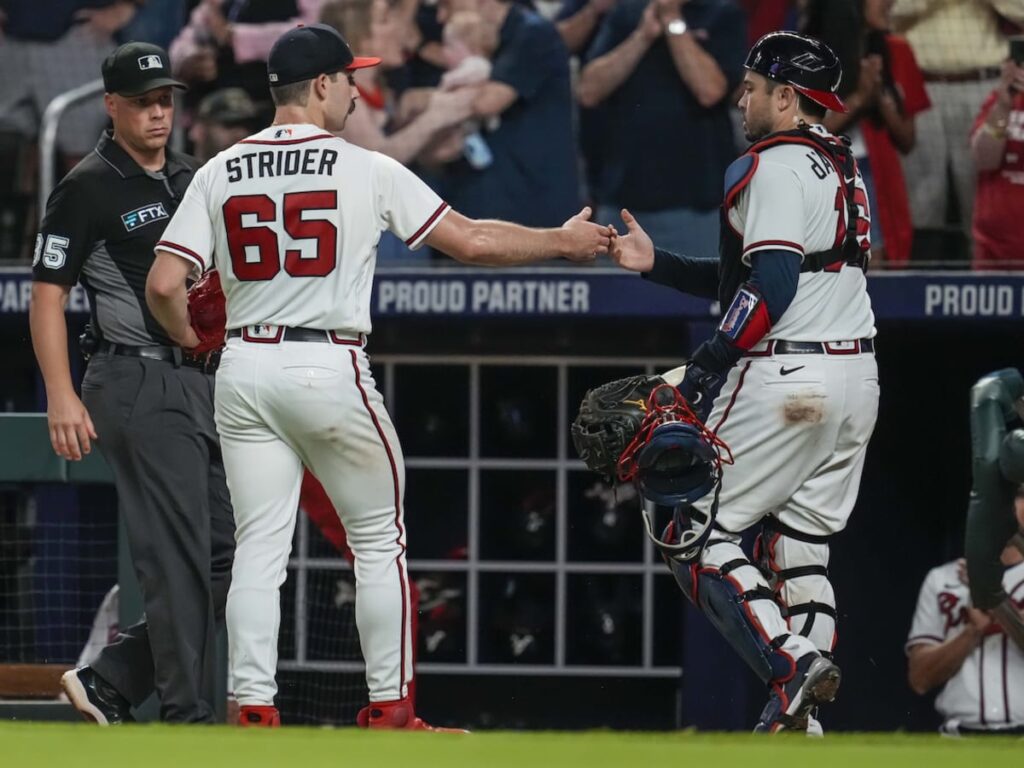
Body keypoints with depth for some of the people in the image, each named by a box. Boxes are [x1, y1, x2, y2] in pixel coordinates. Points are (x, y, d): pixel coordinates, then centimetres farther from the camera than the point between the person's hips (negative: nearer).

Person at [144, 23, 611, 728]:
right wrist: (563, 242, 12)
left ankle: (253, 710, -1)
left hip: (244, 371, 3)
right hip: (329, 371, -3)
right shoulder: (367, 169, -5)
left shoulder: (220, 173, 4)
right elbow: (470, 241, -2)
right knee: (379, 539, 10)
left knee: (260, 546, 6)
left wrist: (190, 342, 17)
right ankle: (388, 709, 12)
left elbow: (164, 285, -3)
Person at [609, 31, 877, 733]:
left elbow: (772, 286, -21)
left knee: (695, 533, -2)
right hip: (857, 379, 9)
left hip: (785, 379, -9)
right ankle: (803, 722, 1)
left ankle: (792, 666, -21)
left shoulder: (774, 166, -10)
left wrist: (707, 365, -17)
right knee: (798, 547, 12)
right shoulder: (843, 168, 19)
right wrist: (657, 264, 18)